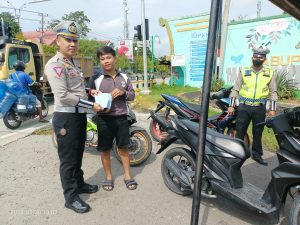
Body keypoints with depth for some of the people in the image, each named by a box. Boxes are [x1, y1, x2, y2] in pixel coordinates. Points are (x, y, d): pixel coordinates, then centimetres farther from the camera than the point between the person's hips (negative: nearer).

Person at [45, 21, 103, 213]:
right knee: (68, 159, 4)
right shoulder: (55, 64, -16)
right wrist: (91, 105, -20)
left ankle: (79, 183, 40)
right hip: (66, 118, -9)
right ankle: (71, 197, 19)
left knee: (78, 155, 22)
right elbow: (63, 96, -24)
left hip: (80, 115, 9)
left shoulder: (74, 62, 14)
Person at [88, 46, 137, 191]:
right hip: (104, 118, -1)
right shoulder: (95, 79, -1)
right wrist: (94, 97, -21)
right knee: (105, 149, 8)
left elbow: (132, 95, 9)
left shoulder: (124, 77, 7)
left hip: (121, 117, 2)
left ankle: (127, 175, 27)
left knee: (123, 147, 11)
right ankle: (108, 176, 28)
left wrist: (123, 92, -11)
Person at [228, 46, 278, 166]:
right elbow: (235, 89, 3)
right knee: (240, 132, 2)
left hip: (260, 108, 1)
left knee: (258, 133, 11)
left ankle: (257, 154, 25)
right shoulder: (244, 72, 3)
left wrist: (272, 109, -1)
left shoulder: (270, 73, 5)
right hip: (244, 107, -1)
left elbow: (273, 92, 7)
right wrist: (231, 106, -2)